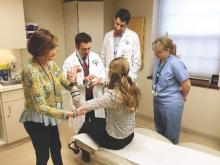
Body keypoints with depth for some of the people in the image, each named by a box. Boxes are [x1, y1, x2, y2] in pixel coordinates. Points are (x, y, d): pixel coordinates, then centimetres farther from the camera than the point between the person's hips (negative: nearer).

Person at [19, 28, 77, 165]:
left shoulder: (51, 64, -4)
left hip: (50, 117, 7)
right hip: (36, 120, -7)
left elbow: (67, 85, 0)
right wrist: (68, 114, -33)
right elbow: (41, 107, -31)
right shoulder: (30, 71, -28)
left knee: (56, 148, 25)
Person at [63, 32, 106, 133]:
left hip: (96, 98, 3)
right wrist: (83, 80, -29)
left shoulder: (95, 57, 2)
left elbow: (103, 74, 4)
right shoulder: (69, 62, -9)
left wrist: (99, 80, -19)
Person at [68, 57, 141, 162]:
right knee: (96, 121, 28)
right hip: (129, 136, 6)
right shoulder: (133, 89, -11)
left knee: (86, 125, 21)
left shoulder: (112, 95, -34)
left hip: (114, 140, -6)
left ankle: (77, 145, 53)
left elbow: (81, 107, -31)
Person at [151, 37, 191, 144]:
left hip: (171, 104, -7)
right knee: (159, 130, 25)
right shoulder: (158, 60, -1)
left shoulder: (175, 63, -24)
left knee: (170, 134, 13)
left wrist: (183, 96, -1)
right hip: (157, 101, 8)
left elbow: (186, 84, -17)